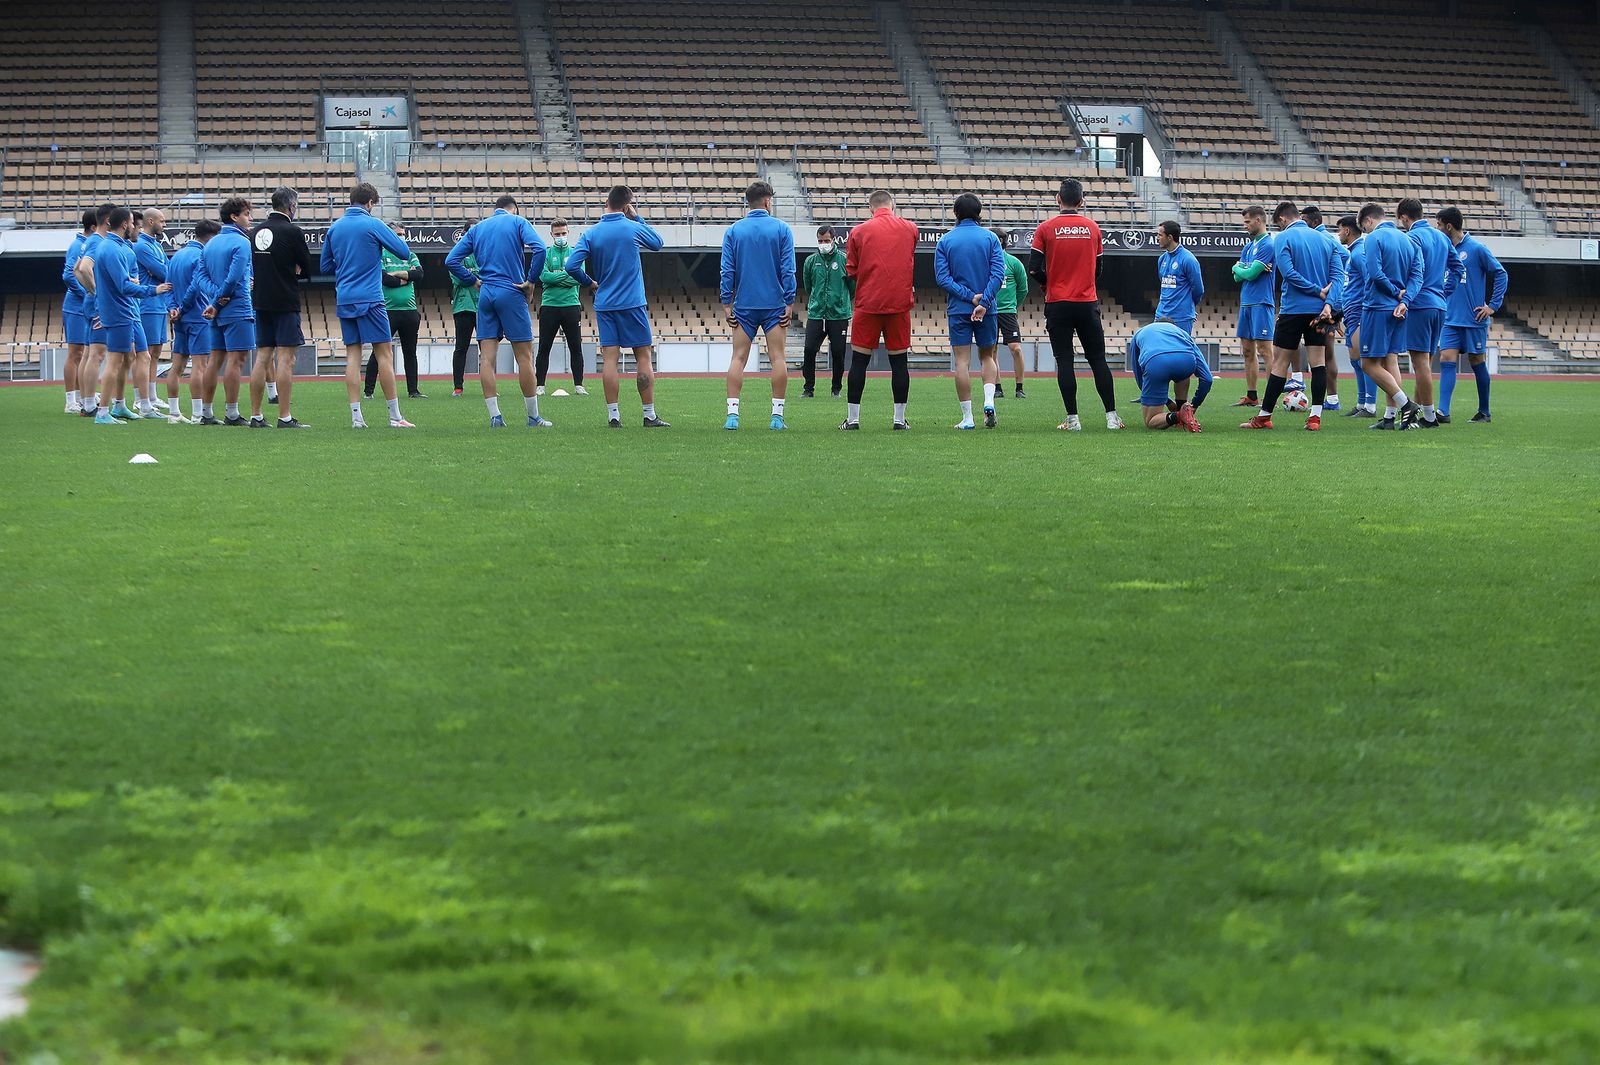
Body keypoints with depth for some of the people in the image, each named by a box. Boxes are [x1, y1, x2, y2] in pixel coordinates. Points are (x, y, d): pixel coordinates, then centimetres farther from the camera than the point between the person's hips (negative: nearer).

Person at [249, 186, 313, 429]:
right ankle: (285, 417, -9)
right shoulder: (293, 232, -10)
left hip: (261, 303, 6)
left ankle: (255, 416, 8)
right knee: (286, 358, -6)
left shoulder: (256, 232, 9)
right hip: (286, 304, -6)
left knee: (262, 358, 9)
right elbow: (307, 271, -3)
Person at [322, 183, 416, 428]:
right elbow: (405, 252, -4)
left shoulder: (334, 228, 10)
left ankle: (356, 416, -1)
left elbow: (326, 266, 17)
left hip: (344, 299, 5)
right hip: (370, 299, -5)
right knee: (384, 353, -2)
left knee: (352, 353, 6)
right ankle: (395, 416, -3)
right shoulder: (373, 225, -6)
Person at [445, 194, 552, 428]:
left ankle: (495, 416, -4)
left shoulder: (477, 228, 15)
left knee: (486, 357, 2)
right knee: (524, 356, 1)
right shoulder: (518, 222, 2)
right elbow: (539, 248, -15)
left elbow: (451, 261, 9)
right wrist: (531, 280, -6)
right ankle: (533, 418, 3)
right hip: (512, 294, -4)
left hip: (485, 295, 4)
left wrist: (474, 281, 12)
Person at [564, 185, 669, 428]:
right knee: (643, 357, 3)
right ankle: (650, 415, 2)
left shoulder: (591, 233, 0)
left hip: (604, 305, 2)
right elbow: (657, 243, 15)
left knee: (610, 359, 2)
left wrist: (590, 282, 10)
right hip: (632, 304, -2)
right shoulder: (633, 228, -5)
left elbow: (572, 266, -6)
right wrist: (637, 217, 15)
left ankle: (613, 415, -3)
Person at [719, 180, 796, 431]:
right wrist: (790, 303, 0)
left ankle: (732, 413, -7)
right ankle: (777, 415, -3)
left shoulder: (733, 231, 3)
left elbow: (727, 271, 1)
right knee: (777, 357, 1)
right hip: (774, 304, -1)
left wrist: (726, 304, 4)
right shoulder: (782, 229, -1)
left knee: (738, 358, 2)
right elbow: (788, 270, -4)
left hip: (744, 305, 1)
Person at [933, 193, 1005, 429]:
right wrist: (983, 302, -14)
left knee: (962, 362, 1)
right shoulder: (990, 238, 0)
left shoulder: (944, 241, 1)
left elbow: (942, 278, -7)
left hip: (958, 310, -1)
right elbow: (998, 274, -10)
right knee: (988, 356, 16)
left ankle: (967, 417, -1)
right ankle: (989, 401, -6)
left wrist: (969, 296, -11)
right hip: (987, 310, 1)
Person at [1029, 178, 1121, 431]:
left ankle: (1072, 419, -2)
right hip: (1088, 303, 2)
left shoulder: (1046, 229, -3)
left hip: (1057, 304, -2)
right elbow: (1098, 269, 10)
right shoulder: (1092, 227, 4)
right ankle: (1112, 416, 4)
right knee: (1098, 360, 7)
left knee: (1064, 361, 1)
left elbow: (1034, 269, -6)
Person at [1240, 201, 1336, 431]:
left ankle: (1264, 416, 6)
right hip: (1319, 311, 4)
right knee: (1318, 361, 4)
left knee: (1280, 362, 1)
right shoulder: (1323, 239, 11)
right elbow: (1336, 275, 4)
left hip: (1293, 309, -4)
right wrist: (1328, 303, -8)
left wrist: (1318, 291, -12)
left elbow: (1288, 273, -18)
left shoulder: (1283, 238, -5)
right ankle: (1315, 416, -2)